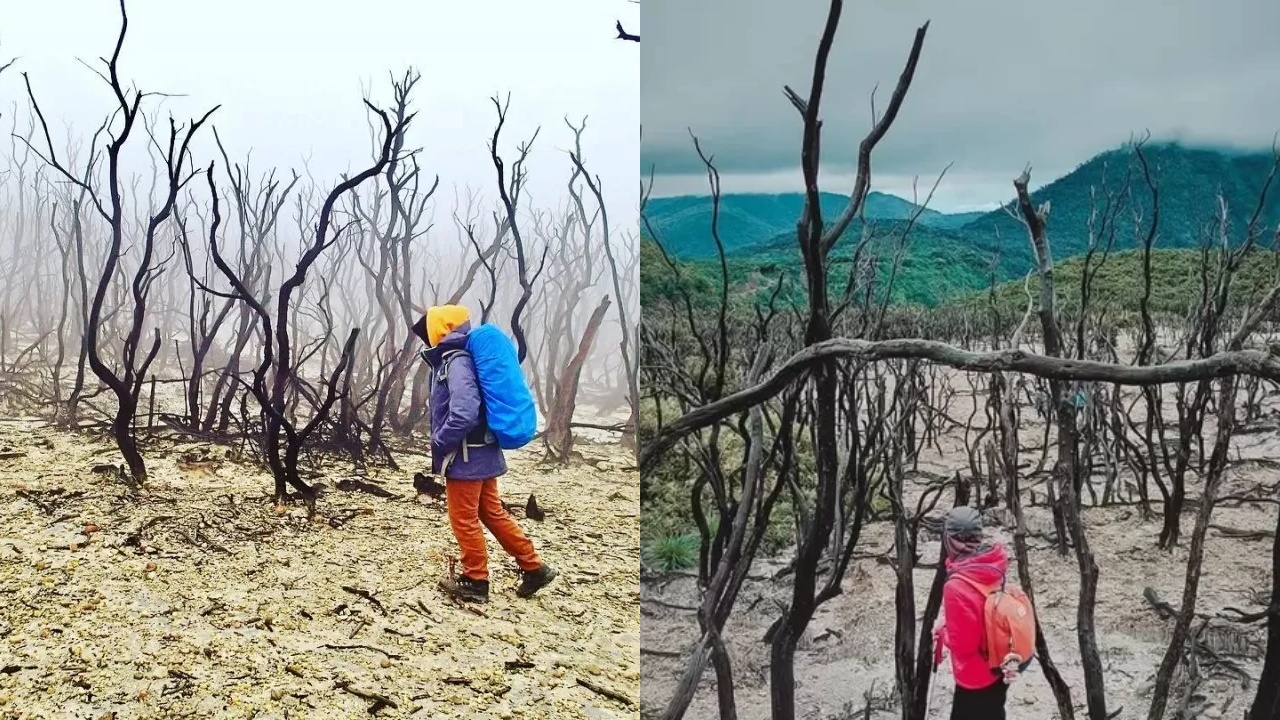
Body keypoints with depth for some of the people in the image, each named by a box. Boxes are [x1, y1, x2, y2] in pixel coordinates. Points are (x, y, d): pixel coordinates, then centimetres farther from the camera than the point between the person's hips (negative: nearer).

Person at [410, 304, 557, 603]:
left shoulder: (456, 361, -18)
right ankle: (534, 568, 19)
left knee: (464, 519, 4)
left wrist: (438, 443, -16)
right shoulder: (454, 358, 12)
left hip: (466, 457, -9)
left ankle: (475, 581, 16)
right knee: (492, 513, 15)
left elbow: (463, 415, -29)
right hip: (481, 453, 9)